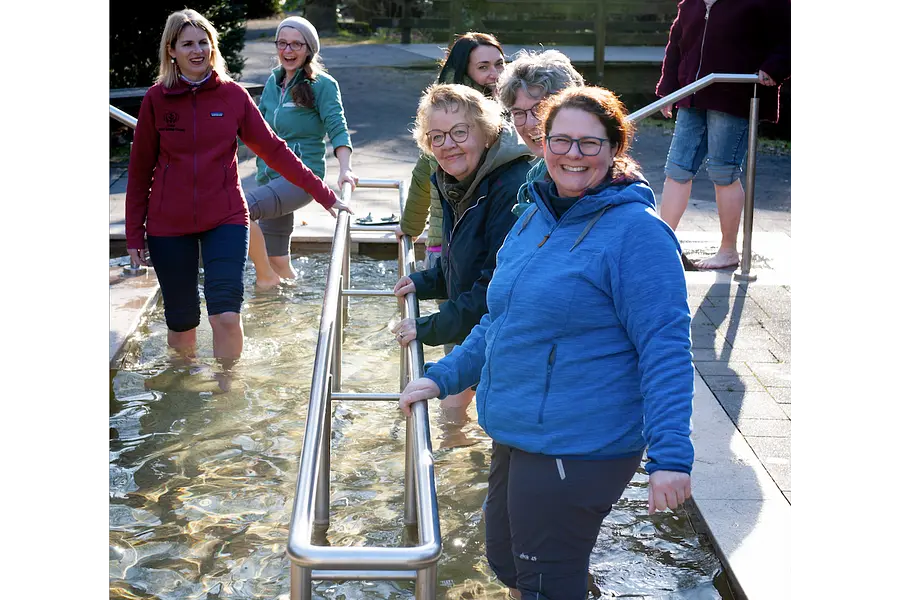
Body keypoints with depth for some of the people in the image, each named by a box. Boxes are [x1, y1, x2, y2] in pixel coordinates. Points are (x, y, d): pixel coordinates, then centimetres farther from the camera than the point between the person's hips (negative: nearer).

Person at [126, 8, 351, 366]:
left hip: (225, 219, 0)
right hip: (168, 226, 1)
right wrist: (134, 233, 4)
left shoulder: (233, 95, 1)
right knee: (181, 323, 7)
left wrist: (323, 194, -2)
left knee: (226, 316, -14)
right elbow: (140, 169, 5)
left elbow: (272, 149, 1)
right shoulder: (156, 99, 0)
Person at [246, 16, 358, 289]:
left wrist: (345, 169, -30)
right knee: (279, 262, 8)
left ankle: (265, 277, -10)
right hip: (270, 175, 7)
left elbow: (337, 128, -15)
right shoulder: (273, 82, 11)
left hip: (302, 175, -7)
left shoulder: (322, 84, -7)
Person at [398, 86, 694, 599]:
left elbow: (665, 348, -20)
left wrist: (671, 455, -25)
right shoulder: (535, 219, 9)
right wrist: (443, 377, 13)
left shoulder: (637, 231, -16)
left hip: (578, 449, -8)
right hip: (515, 435, 8)